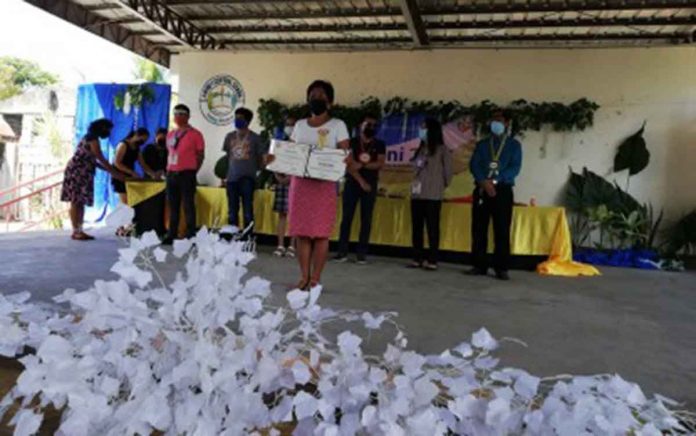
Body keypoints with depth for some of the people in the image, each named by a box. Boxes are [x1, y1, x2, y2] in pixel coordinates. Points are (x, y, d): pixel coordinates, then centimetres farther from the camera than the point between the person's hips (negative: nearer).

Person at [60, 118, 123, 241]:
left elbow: (93, 161, 16)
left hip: (81, 173, 10)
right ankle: (76, 232, -5)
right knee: (76, 202, -7)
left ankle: (79, 231, 10)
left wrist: (109, 171, 11)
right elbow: (102, 159, -16)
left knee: (80, 202, 8)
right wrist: (115, 173, -12)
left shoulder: (90, 138, 17)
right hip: (76, 172, -10)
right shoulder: (93, 139, -12)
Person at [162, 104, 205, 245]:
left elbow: (200, 156, -2)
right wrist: (168, 170, 12)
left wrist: (192, 172, -2)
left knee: (188, 206, -4)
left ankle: (190, 237, -1)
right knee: (173, 206, 10)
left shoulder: (195, 134, -3)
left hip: (186, 174, -6)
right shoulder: (170, 134, 15)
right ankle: (171, 236, 15)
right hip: (171, 174, 6)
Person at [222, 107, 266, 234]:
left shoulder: (255, 138, 0)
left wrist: (254, 169, 2)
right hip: (231, 177, 4)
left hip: (247, 177, -4)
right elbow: (226, 156, 18)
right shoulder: (230, 137, 11)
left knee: (247, 210, -5)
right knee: (232, 210, 8)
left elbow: (261, 157, 5)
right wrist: (225, 174, 16)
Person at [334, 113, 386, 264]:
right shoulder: (352, 142, 5)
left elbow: (380, 163, -5)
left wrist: (362, 165, -17)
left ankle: (362, 253, 3)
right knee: (347, 217, -3)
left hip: (371, 185, 1)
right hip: (352, 183, -1)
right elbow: (348, 164, -5)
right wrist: (361, 181, -13)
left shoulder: (379, 145, 9)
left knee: (366, 219, 0)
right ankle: (342, 251, 0)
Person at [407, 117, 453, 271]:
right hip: (417, 194, 6)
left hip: (433, 195, -6)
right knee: (417, 227, 6)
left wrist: (443, 184, 8)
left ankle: (432, 261, -1)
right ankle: (417, 259, 12)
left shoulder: (442, 150, -2)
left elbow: (448, 170, -1)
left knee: (432, 228, -4)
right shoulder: (420, 149, 17)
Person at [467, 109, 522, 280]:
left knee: (502, 230, -4)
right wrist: (484, 182, -15)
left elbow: (515, 168, -4)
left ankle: (501, 268, -1)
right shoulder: (482, 144, 16)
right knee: (478, 229, 1)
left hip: (502, 190, -2)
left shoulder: (514, 144, 9)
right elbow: (474, 165, 3)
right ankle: (479, 265, 8)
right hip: (481, 189, 2)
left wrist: (494, 181, -17)